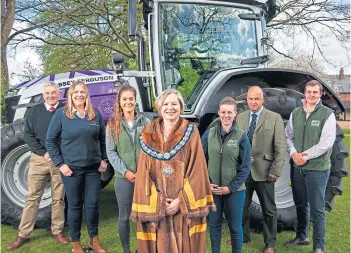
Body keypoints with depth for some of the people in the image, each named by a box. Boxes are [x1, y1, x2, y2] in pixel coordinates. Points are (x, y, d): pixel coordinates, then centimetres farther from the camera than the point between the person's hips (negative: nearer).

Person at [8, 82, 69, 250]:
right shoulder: (34, 111, 7)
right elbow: (28, 135, 1)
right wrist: (44, 152, -10)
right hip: (39, 159, 1)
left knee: (58, 198, 8)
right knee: (32, 197, 6)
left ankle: (57, 231, 20)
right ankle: (23, 234, 15)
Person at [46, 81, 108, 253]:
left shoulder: (96, 115, 6)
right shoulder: (61, 114, -3)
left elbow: (102, 139, 13)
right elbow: (50, 141, -3)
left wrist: (104, 159, 4)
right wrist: (60, 164, -9)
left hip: (93, 168, 3)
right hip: (71, 169, -2)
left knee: (92, 205, 7)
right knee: (75, 206, 7)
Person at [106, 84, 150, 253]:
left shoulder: (145, 122, 2)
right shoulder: (113, 125, 2)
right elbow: (111, 152, -2)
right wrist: (125, 171, -12)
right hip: (123, 178, 0)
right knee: (124, 216, 10)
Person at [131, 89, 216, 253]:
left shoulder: (191, 133, -1)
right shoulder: (149, 135, 4)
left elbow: (197, 170, -6)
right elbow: (143, 173, 1)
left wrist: (181, 201, -12)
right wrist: (157, 201, -9)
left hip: (185, 205, -1)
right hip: (155, 206, 2)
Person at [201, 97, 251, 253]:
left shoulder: (241, 136, -6)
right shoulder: (209, 134, -1)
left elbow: (246, 166, -6)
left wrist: (231, 187, -12)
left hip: (234, 190, -1)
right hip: (212, 189, 2)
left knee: (235, 227, 11)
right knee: (214, 224, 14)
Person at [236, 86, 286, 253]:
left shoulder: (274, 118, -3)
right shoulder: (240, 118, 7)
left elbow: (281, 147, -5)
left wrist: (276, 171, -11)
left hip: (263, 171, -3)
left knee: (269, 209, 10)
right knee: (241, 206, 14)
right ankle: (242, 236, 34)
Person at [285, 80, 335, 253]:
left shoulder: (327, 114, -6)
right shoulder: (295, 113, 8)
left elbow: (326, 143, -13)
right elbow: (288, 136, 8)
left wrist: (305, 156, -14)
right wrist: (294, 153, -9)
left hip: (317, 168, -4)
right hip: (297, 167, 4)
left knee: (317, 209, 2)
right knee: (300, 205, 17)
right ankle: (301, 236, 35)